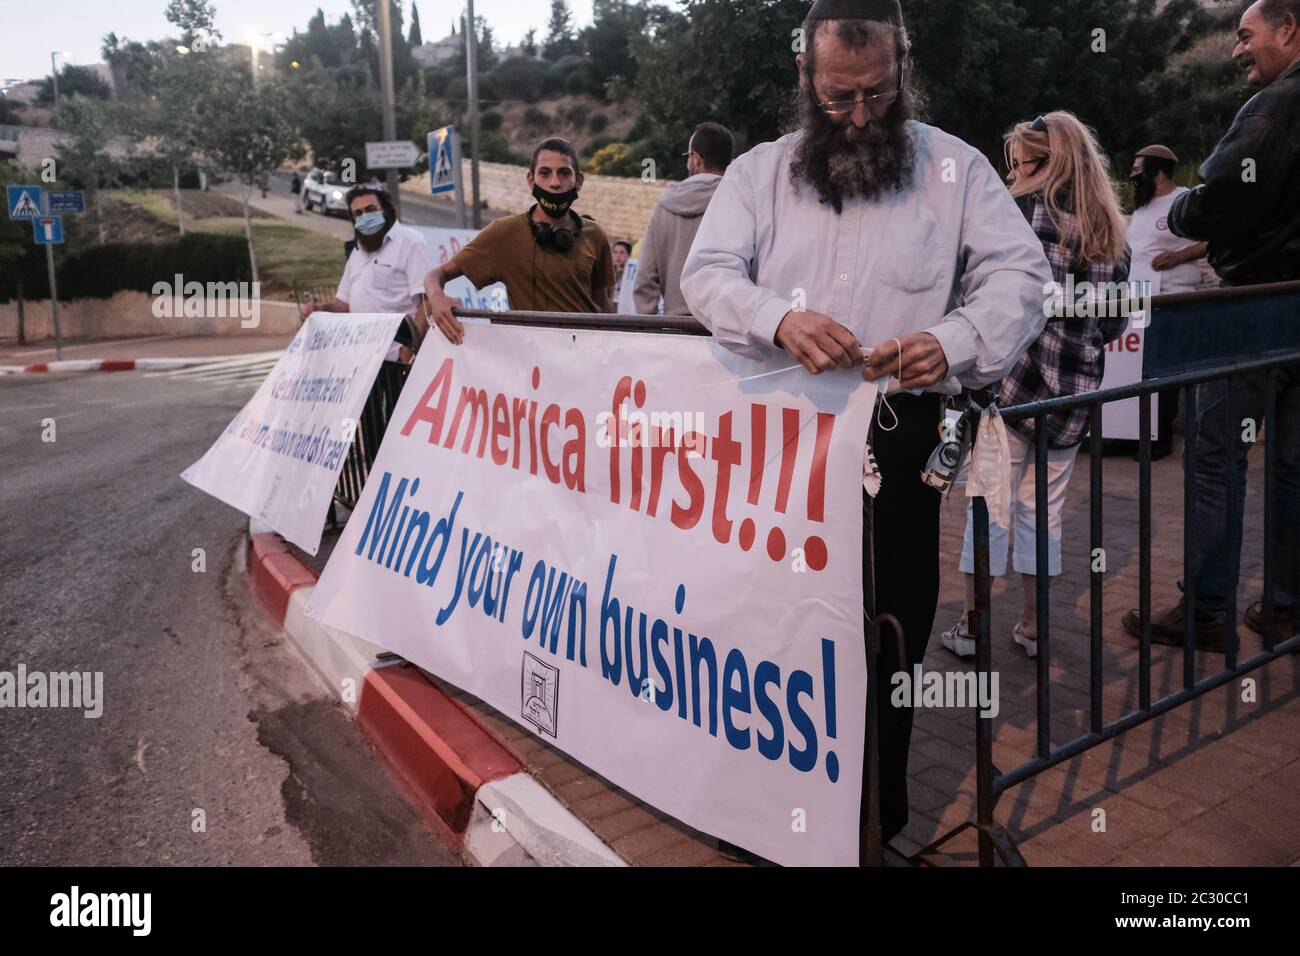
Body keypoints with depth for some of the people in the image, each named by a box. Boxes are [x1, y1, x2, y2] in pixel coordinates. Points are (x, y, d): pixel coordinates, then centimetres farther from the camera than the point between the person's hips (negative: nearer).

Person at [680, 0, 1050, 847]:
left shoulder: (957, 167, 5)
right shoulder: (758, 171, 8)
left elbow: (1019, 274, -3)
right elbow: (708, 274, -3)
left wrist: (955, 340, -25)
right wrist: (779, 319, -25)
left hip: (899, 439, -1)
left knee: (890, 632, 5)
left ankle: (878, 817, 25)